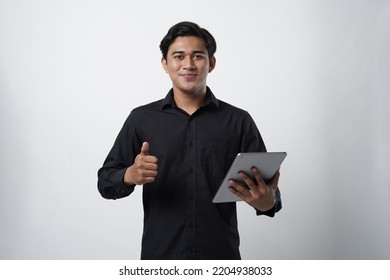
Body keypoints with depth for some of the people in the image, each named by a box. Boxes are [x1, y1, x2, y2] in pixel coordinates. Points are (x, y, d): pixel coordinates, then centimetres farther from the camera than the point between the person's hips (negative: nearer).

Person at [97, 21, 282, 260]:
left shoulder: (239, 121, -2)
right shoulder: (142, 118, 0)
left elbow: (266, 188, -3)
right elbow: (105, 182, 2)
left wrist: (267, 201, -26)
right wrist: (130, 176, -21)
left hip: (221, 256, 0)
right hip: (160, 255, 1)